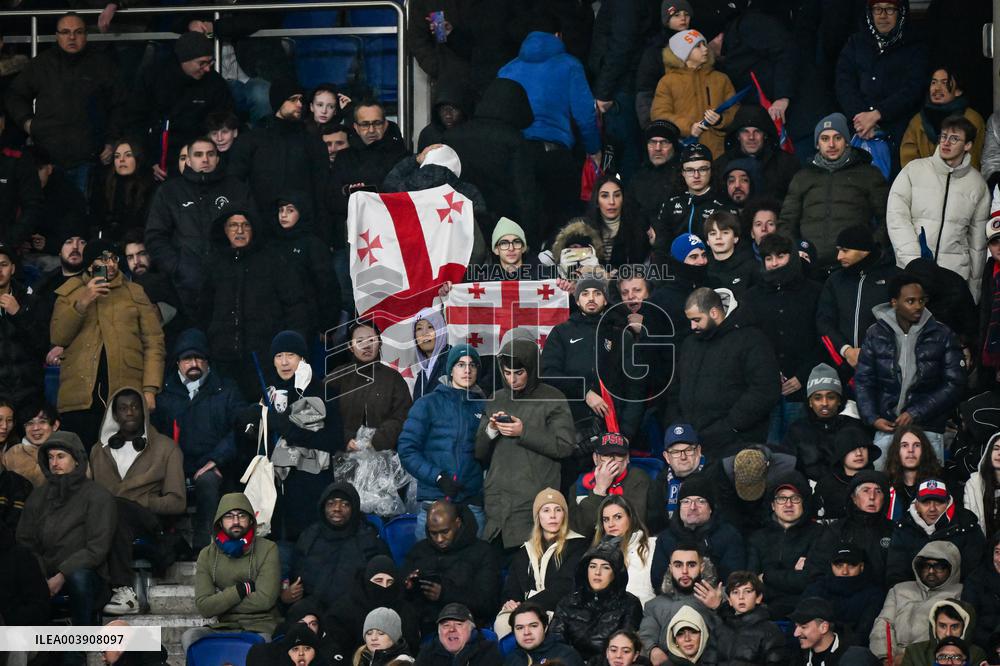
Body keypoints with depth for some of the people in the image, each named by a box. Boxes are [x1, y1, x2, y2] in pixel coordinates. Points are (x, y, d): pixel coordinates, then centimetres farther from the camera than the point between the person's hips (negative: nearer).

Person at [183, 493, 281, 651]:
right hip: (224, 626, 3)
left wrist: (221, 602, -3)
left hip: (261, 628, -3)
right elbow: (204, 607, -1)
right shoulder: (207, 555, 10)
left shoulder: (268, 549, 1)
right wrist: (242, 589, -9)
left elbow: (265, 599, -11)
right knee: (190, 637, -27)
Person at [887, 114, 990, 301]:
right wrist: (913, 261, -12)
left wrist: (974, 284, 15)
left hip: (955, 272, 1)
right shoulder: (914, 170, 3)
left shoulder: (977, 184, 10)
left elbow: (978, 238, 15)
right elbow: (896, 216, -3)